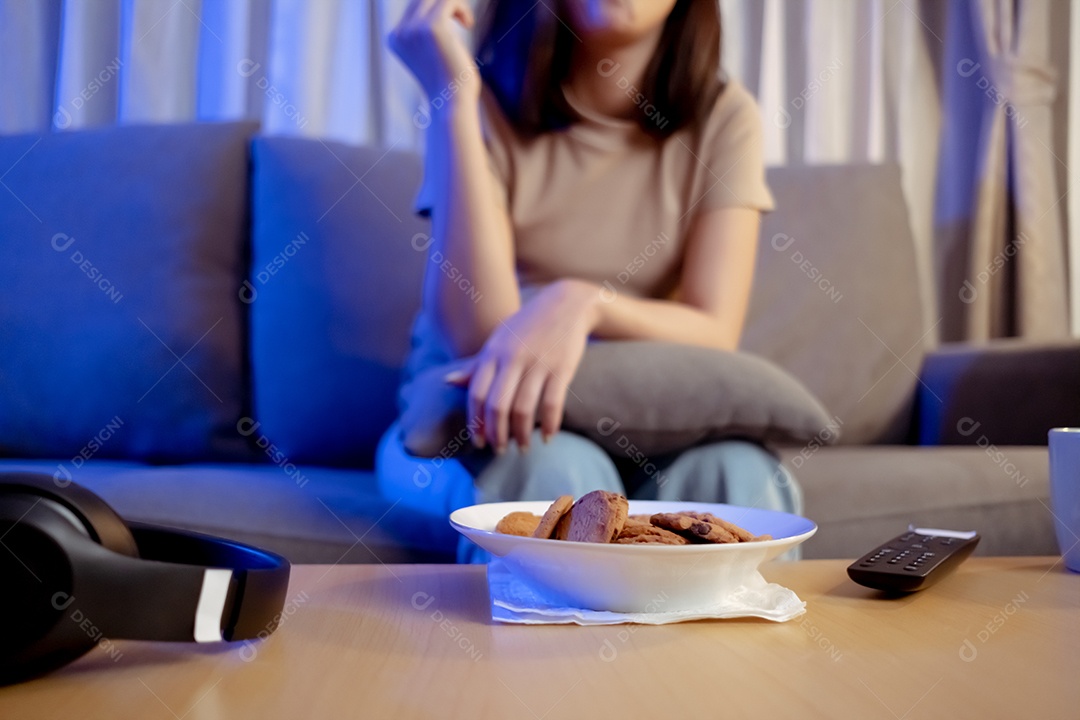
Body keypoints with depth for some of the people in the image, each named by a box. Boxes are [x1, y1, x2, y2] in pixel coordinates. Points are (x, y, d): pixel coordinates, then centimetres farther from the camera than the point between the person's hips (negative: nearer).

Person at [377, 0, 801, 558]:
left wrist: (584, 302, -33)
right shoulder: (489, 108, -7)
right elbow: (476, 334, -20)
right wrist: (453, 99, -22)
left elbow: (715, 336, -12)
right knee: (554, 468, -34)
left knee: (738, 470, -30)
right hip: (479, 418, -1)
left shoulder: (721, 118, -2)